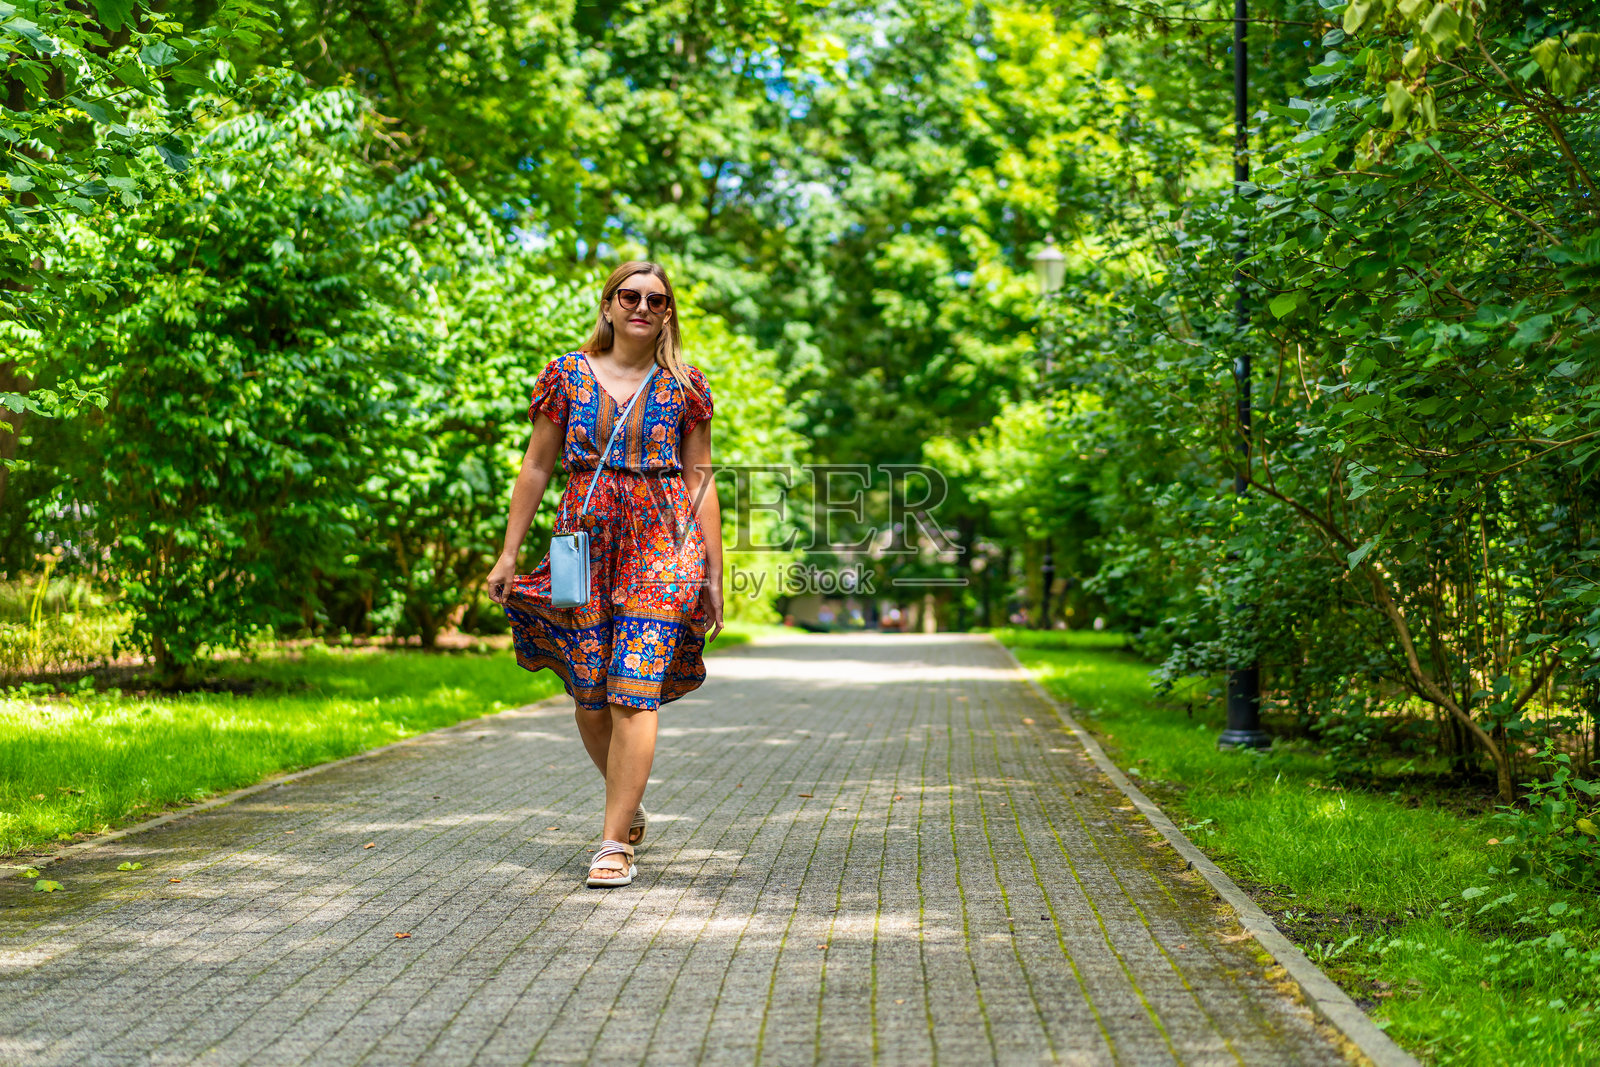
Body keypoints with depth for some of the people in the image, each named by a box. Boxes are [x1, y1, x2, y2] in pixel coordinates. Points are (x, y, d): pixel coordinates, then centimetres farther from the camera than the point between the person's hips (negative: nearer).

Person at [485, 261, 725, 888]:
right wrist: (508, 554, 7)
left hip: (662, 543, -1)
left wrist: (713, 571, 5)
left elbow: (700, 479, 8)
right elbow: (537, 467, 10)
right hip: (584, 542, 2)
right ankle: (630, 805, 30)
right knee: (589, 696, 4)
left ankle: (614, 844, -8)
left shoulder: (684, 385, 7)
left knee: (634, 691, -11)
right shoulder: (567, 375, 8)